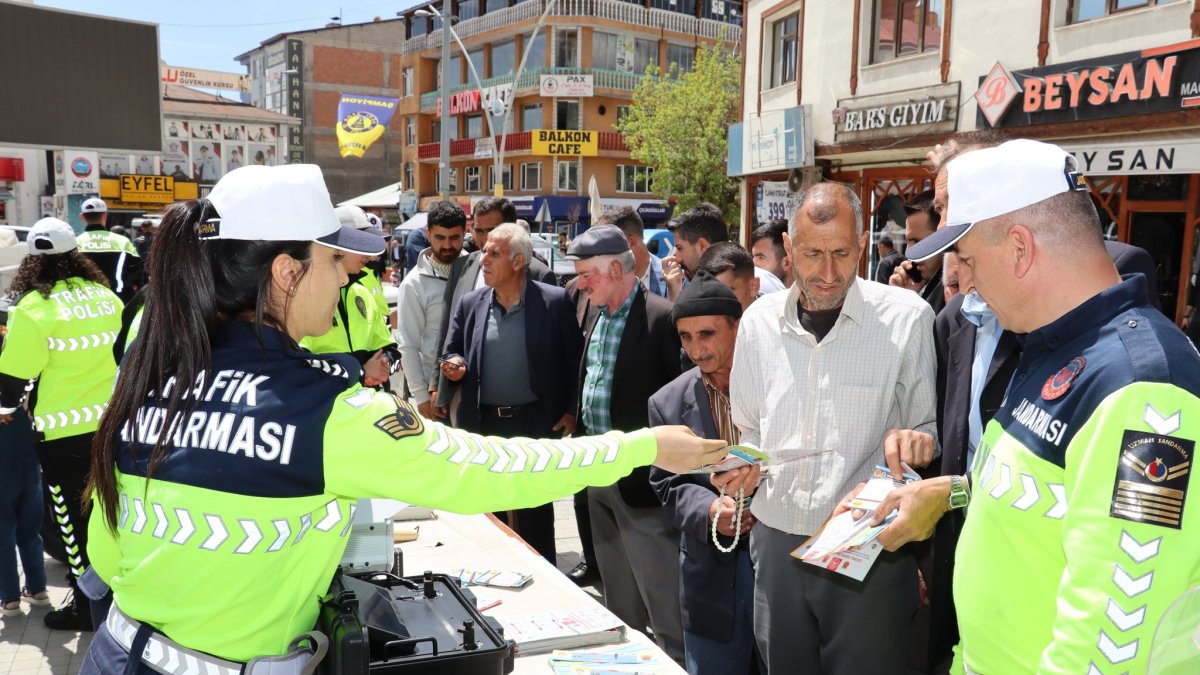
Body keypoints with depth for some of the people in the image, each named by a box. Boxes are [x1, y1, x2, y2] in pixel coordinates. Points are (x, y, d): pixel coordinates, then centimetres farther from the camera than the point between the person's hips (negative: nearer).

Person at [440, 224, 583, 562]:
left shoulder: (554, 301, -6)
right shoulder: (470, 304, 4)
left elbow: (575, 360, -1)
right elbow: (451, 355, 13)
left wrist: (571, 411, -5)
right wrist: (456, 366, -10)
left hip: (535, 423, -3)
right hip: (483, 424, 4)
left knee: (535, 516, 7)